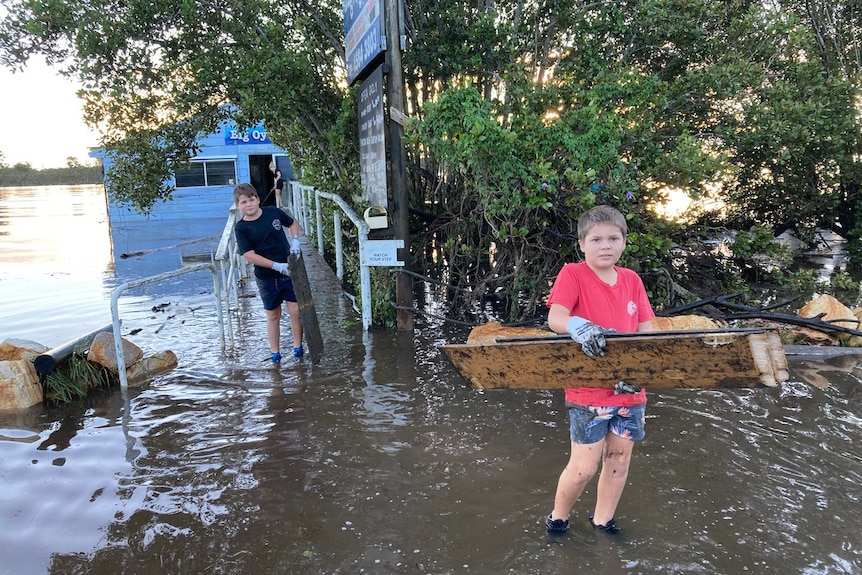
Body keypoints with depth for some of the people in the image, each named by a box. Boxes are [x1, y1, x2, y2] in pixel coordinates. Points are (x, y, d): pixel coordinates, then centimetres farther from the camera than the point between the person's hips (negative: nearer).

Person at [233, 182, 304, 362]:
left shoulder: (273, 212, -4)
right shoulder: (241, 228, -10)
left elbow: (293, 223, 14)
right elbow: (249, 255, -18)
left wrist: (295, 241, -4)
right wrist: (276, 266, -23)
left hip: (288, 271, 1)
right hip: (266, 277, -1)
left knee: (295, 310, 0)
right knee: (273, 315, 11)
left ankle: (298, 346, 18)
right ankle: (274, 352, 23)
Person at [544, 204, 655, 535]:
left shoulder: (632, 280, 6)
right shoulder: (573, 274, -9)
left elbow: (646, 331, 4)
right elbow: (555, 317, -22)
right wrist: (580, 327, -43)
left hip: (629, 391, 5)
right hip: (588, 392, -5)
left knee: (619, 461, 16)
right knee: (584, 467, 1)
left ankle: (602, 521, 37)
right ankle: (558, 517, 29)